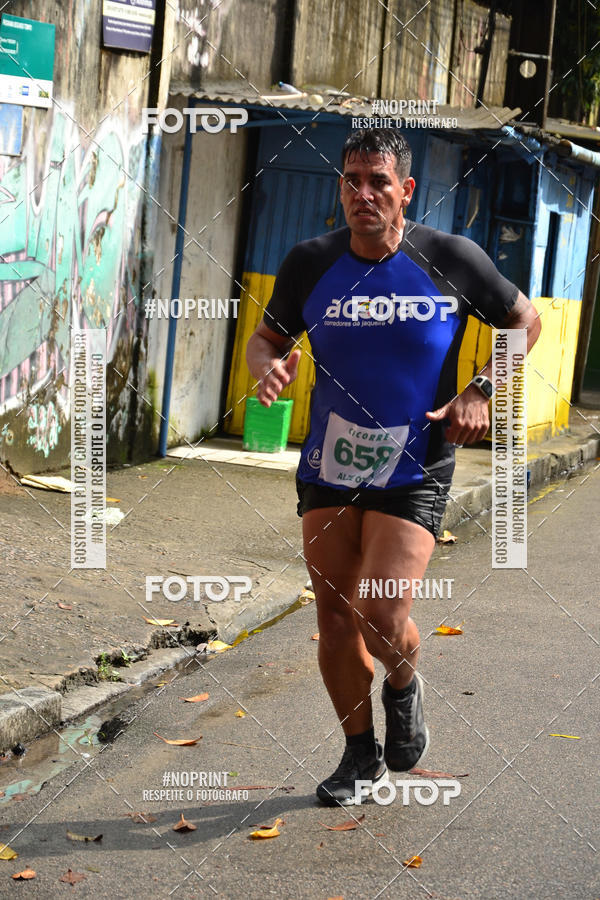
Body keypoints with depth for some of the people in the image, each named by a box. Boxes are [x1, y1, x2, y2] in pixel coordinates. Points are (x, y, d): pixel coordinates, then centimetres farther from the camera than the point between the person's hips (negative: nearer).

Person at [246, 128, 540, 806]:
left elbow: (524, 321, 7)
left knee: (381, 618, -14)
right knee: (334, 616, 6)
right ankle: (360, 754, 27)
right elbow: (265, 337, 11)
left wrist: (481, 392, -5)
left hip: (414, 472, -3)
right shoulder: (310, 264, -3)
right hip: (328, 468, 3)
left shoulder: (452, 259, -8)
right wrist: (269, 367, -13)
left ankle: (404, 687, 22)